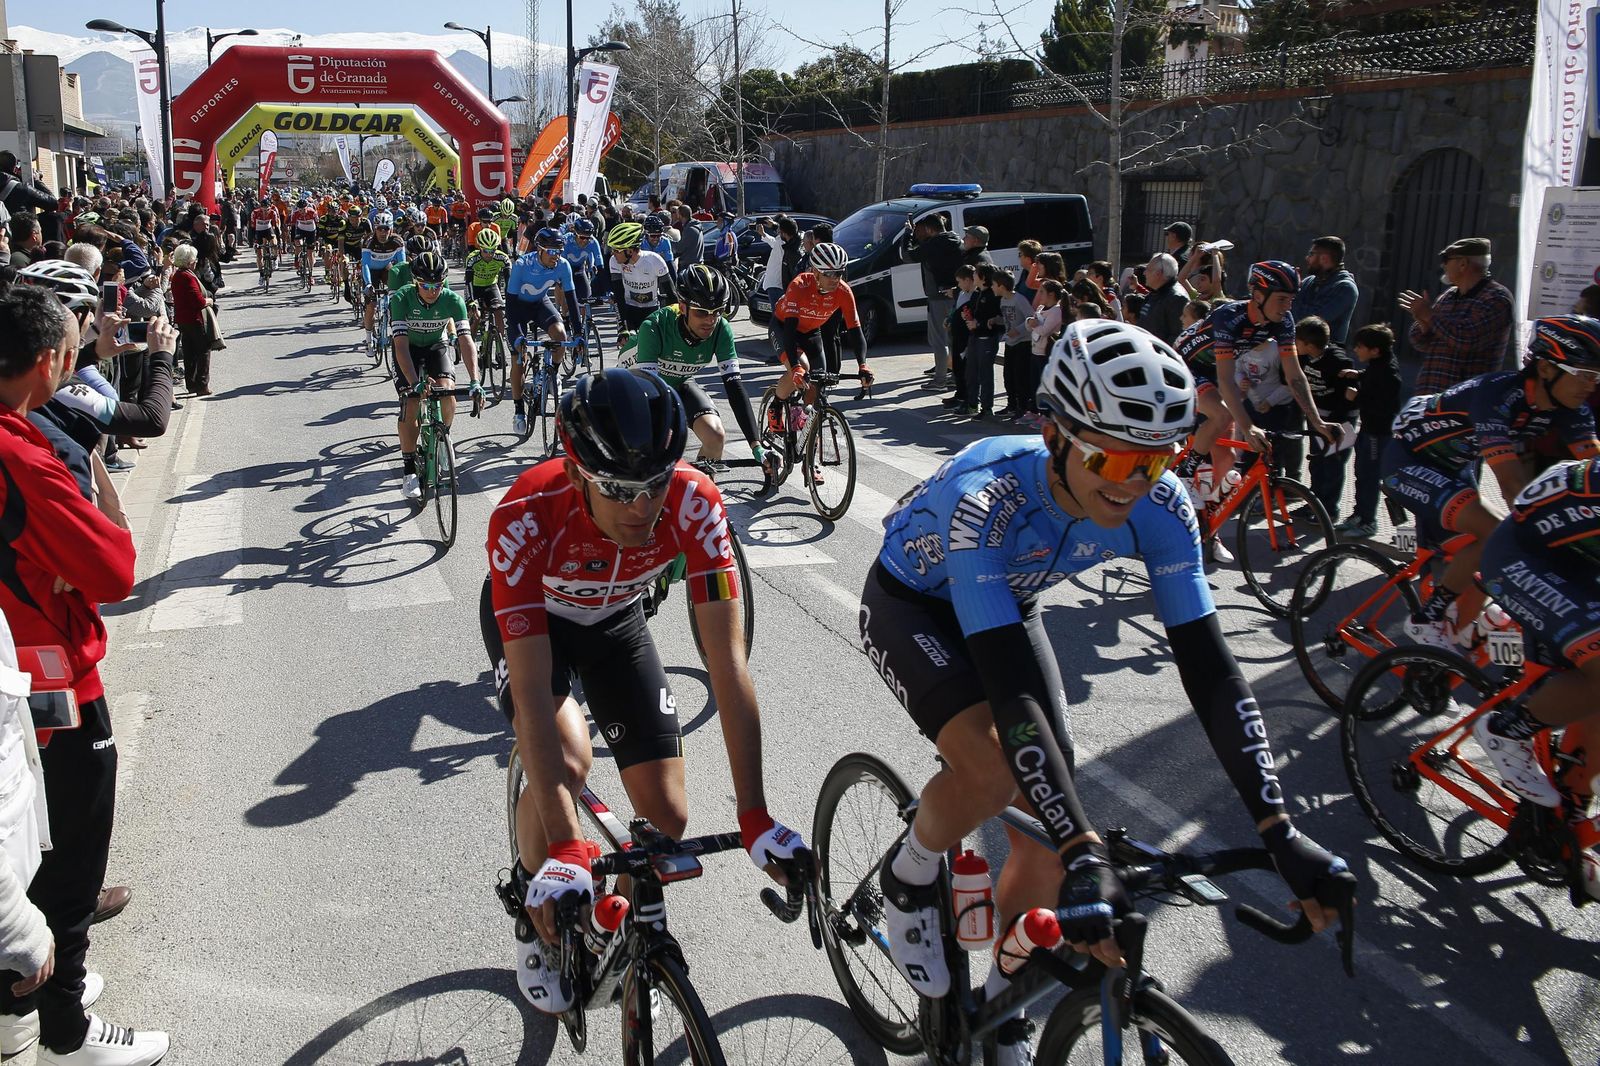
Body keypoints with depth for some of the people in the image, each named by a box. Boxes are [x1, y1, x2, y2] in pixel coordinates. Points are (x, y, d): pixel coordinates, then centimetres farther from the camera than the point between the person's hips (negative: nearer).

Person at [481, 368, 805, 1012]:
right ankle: (532, 917, 1)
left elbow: (727, 662, -34)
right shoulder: (525, 517, -41)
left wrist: (754, 816, -38)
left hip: (615, 620, 2)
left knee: (668, 817, -7)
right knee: (567, 764, -30)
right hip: (527, 616, -2)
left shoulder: (695, 505, -35)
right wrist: (564, 851, -49)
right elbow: (533, 693, -44)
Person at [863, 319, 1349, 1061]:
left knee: (1045, 836, -4)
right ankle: (907, 880, 2)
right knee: (992, 768, -32)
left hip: (1007, 607, 5)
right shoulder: (985, 496, -41)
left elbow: (1209, 667, -24)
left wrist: (1280, 833, -30)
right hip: (911, 605, -4)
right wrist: (1084, 855, -50)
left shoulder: (1159, 507, -26)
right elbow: (1012, 689, -45)